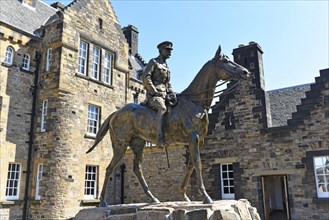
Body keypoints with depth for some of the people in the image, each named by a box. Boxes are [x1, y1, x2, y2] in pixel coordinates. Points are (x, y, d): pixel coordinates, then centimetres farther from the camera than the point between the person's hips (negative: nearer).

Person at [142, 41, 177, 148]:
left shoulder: (166, 66, 26)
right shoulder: (153, 62, 2)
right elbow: (145, 77, -10)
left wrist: (171, 93, 9)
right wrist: (155, 92, -15)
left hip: (165, 94, 9)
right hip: (154, 94, -9)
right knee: (162, 108, -35)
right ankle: (160, 138, -45)